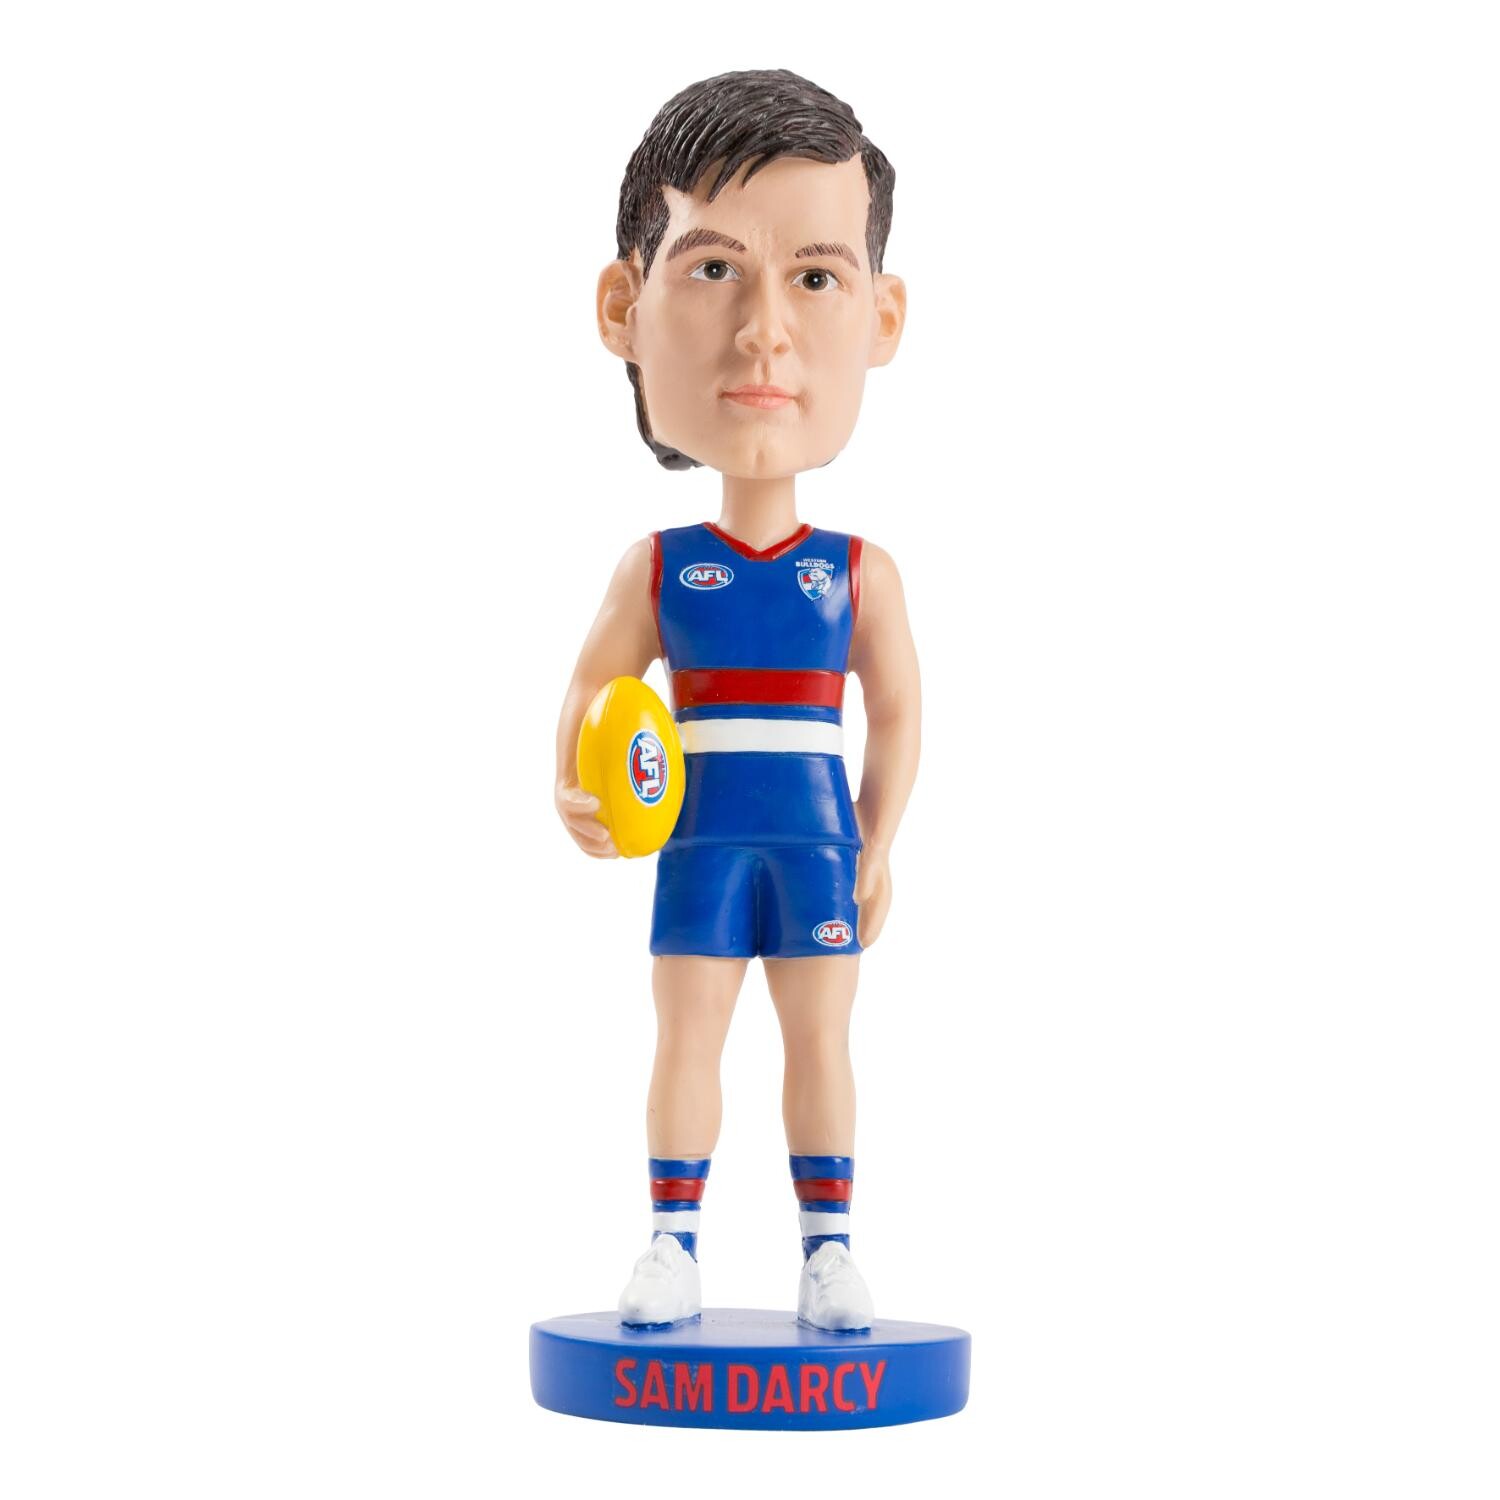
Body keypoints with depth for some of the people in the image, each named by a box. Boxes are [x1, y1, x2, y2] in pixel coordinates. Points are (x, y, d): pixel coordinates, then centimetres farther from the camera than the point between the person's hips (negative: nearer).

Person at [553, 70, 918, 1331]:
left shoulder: (861, 571, -2)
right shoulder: (658, 566, -3)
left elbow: (898, 715, 4)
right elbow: (592, 691, 1)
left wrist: (877, 851, -1)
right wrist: (575, 789, -17)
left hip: (819, 835, 0)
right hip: (703, 835, 0)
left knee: (820, 1037, 6)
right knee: (686, 1036, 4)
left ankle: (829, 1251, 13)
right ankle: (672, 1247, 11)